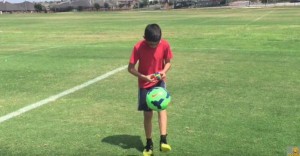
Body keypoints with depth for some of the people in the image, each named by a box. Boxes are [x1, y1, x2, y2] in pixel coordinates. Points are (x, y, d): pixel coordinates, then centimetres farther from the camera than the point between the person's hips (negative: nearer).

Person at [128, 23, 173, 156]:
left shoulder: (165, 45, -14)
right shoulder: (138, 47, -18)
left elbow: (168, 62, 1)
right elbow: (131, 68, -12)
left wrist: (164, 71, -21)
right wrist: (144, 77, -27)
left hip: (159, 82, 0)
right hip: (144, 84, 0)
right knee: (147, 114, 5)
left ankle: (163, 141, -25)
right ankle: (149, 144, 21)